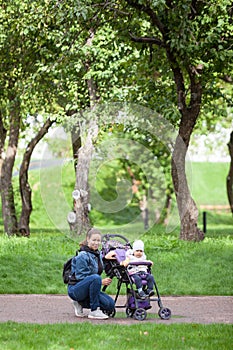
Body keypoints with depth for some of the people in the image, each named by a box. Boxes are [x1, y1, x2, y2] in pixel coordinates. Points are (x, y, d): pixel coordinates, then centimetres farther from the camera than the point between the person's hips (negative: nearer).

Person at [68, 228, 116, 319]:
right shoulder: (82, 256, -16)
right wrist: (100, 282, -24)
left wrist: (105, 258, 11)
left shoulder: (97, 254, 10)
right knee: (95, 278, -35)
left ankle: (80, 304, 8)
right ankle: (94, 311, -26)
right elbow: (81, 276, -20)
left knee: (110, 305, -12)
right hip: (75, 290, -8)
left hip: (88, 289, 8)